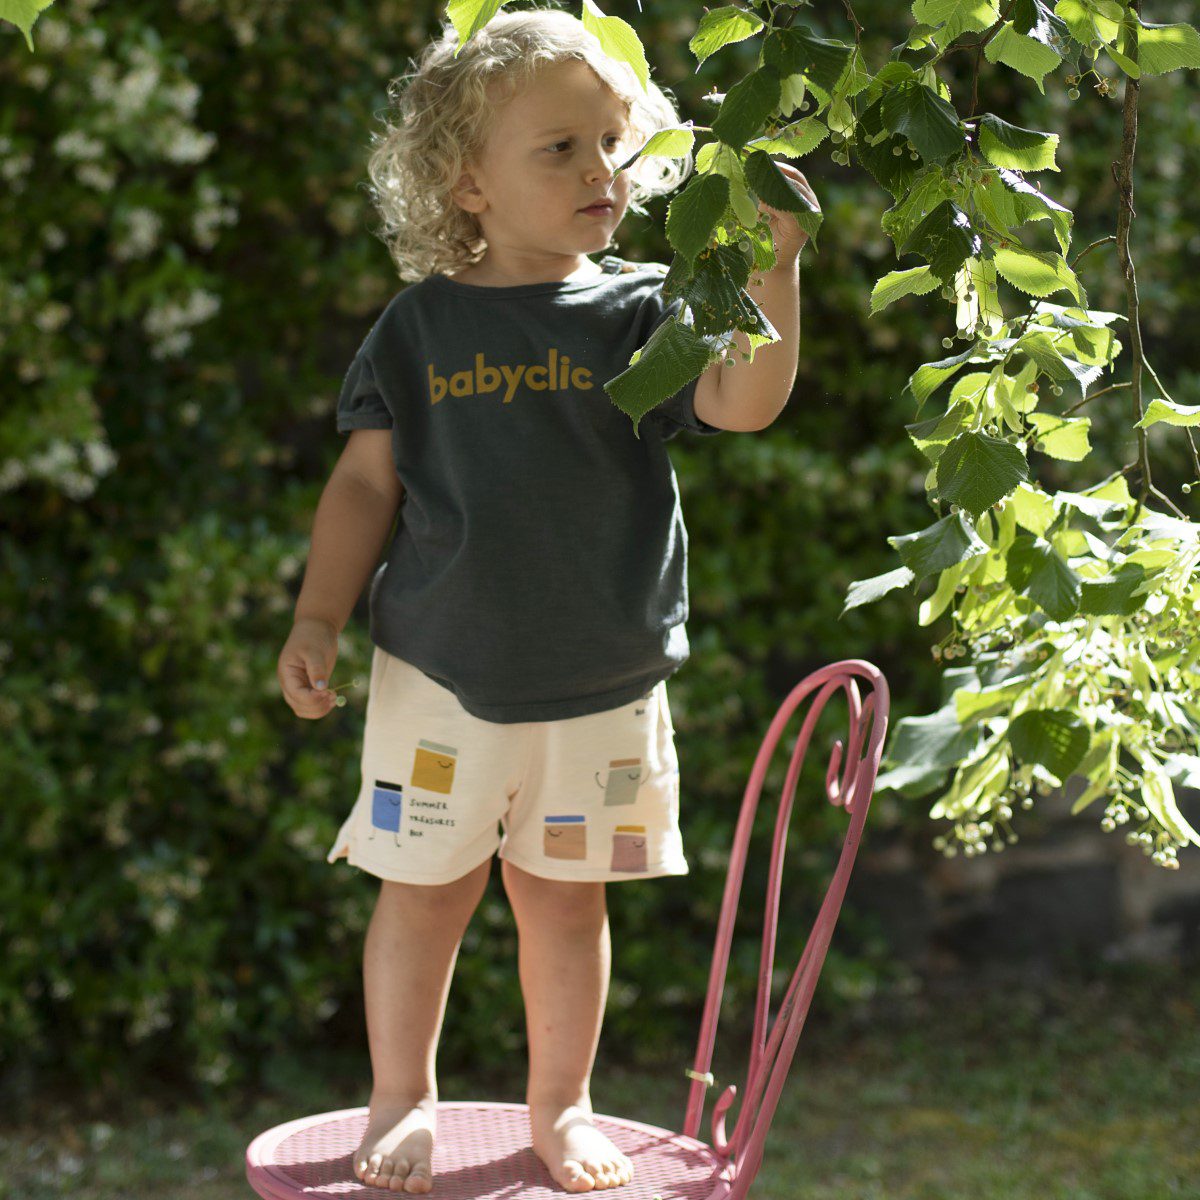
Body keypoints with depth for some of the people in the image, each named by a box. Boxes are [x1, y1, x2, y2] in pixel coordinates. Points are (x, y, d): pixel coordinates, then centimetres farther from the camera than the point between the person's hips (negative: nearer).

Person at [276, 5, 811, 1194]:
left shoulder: (638, 313, -2)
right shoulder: (421, 325, -1)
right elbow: (367, 479, 4)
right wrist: (317, 618, -2)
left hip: (602, 680, 1)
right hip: (439, 671, 0)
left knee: (566, 896, 11)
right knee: (425, 889, 8)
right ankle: (401, 1100, 27)